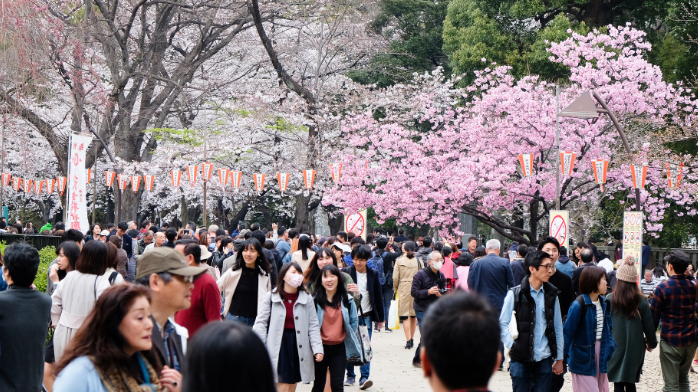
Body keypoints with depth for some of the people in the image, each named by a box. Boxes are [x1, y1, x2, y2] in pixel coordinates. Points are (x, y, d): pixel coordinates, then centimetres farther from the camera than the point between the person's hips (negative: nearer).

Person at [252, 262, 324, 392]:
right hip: (279, 345, -3)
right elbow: (261, 322, -1)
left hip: (299, 345, 3)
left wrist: (318, 349, -8)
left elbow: (313, 326, 2)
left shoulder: (307, 298, 4)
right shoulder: (271, 297, -1)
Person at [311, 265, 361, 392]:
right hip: (320, 348, -1)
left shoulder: (347, 300, -2)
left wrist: (348, 337, 3)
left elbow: (354, 322, 9)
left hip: (339, 348, 1)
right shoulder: (315, 300, -8)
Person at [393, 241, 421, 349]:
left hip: (403, 289, -2)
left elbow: (395, 278, -3)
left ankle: (408, 340, -10)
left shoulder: (399, 261, -3)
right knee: (414, 315, 13)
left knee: (405, 316, -1)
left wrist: (396, 288, 14)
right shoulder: (418, 261, 0)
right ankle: (411, 339, 22)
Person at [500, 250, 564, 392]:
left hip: (544, 359, 3)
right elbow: (503, 323, -2)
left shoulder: (551, 295, 7)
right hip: (521, 359, -3)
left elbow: (558, 328, 11)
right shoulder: (515, 294, -4)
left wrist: (559, 358, 11)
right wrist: (512, 346, -11)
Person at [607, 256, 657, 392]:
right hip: (635, 349, 2)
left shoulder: (610, 300, -10)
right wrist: (651, 343, 18)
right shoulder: (642, 301, -6)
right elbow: (649, 326, 1)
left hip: (615, 348, -2)